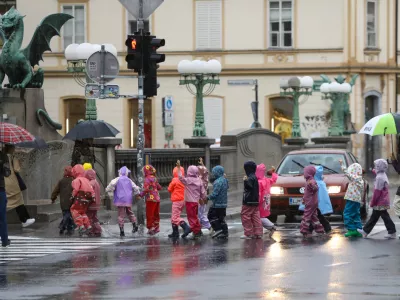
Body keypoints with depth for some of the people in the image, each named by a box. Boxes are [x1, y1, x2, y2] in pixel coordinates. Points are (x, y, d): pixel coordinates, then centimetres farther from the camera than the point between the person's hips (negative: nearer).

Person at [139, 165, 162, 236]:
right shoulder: (154, 178, 12)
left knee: (149, 214, -1)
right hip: (157, 198, 8)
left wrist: (141, 195, -10)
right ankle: (156, 228, 16)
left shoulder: (147, 179, -11)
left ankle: (151, 228, -2)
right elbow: (159, 187, 20)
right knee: (156, 214, 13)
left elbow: (146, 189, -21)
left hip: (151, 199, -8)